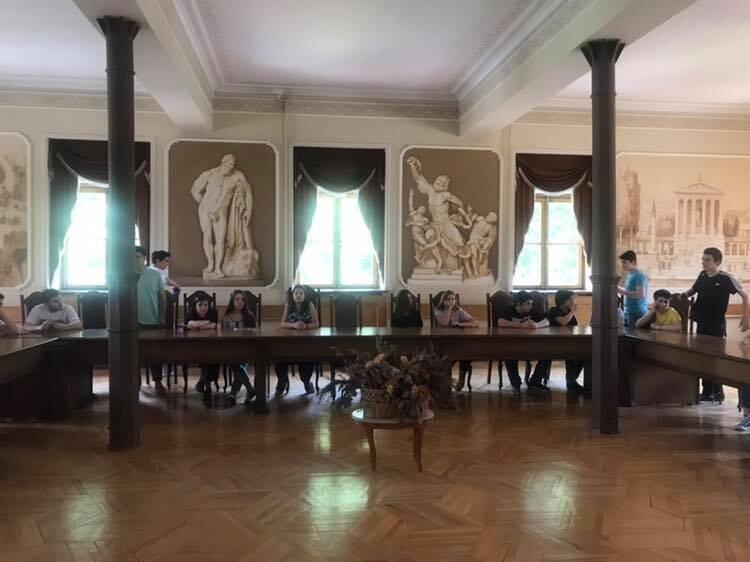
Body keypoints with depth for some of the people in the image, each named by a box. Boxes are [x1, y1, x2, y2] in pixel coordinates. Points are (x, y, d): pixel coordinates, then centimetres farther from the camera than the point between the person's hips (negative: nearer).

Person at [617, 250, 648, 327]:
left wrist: (622, 291, -22)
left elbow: (641, 294, -24)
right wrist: (620, 288, 10)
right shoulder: (630, 275, 14)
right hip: (628, 312, 9)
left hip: (637, 313, -9)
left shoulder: (639, 276, -13)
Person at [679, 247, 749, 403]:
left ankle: (717, 392, 12)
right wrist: (684, 295, 2)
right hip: (701, 324, 6)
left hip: (717, 326, -6)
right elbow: (693, 290, 21)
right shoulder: (702, 276, 2)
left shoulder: (726, 279, -14)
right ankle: (707, 392, 21)